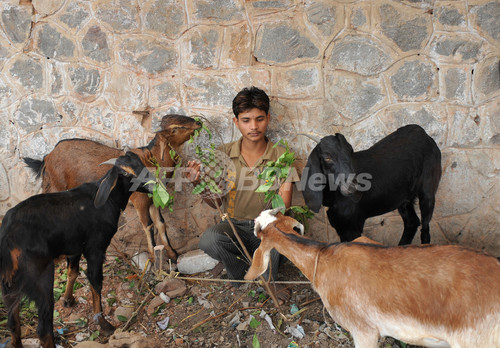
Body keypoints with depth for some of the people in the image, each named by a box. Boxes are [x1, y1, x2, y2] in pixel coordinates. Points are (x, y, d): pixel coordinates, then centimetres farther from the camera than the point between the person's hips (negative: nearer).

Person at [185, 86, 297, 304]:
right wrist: (198, 184, -18)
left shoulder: (280, 156, -6)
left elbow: (283, 206, -11)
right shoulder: (224, 154, 0)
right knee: (209, 239, -30)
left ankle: (268, 279, -2)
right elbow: (216, 202, 2)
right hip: (234, 226, 1)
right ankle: (241, 271, 2)